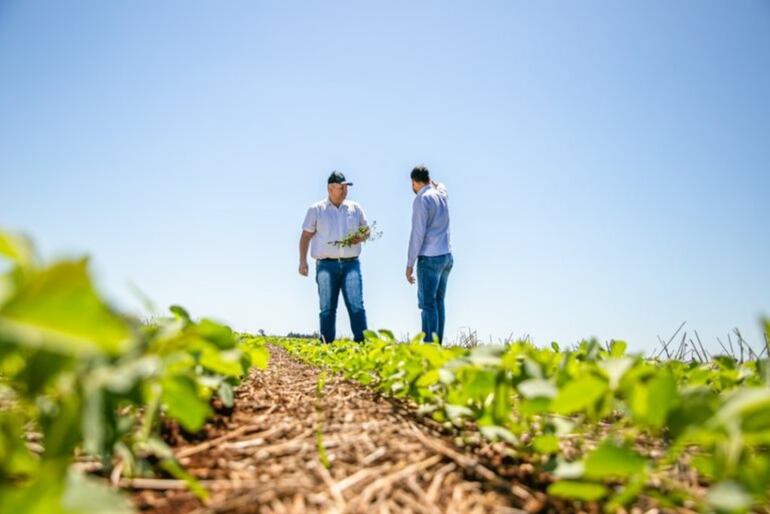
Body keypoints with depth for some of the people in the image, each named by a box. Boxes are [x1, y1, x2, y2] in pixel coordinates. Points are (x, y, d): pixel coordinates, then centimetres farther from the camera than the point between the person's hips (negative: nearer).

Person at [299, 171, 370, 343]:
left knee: (356, 305, -7)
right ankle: (326, 344, 9)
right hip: (326, 265, -1)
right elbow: (305, 236, 7)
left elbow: (366, 230, 19)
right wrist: (303, 261, 0)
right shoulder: (316, 210, 7)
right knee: (327, 308, 3)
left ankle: (362, 341, -6)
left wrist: (361, 237, -5)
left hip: (351, 264, 1)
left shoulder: (355, 208, 12)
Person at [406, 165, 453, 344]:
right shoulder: (441, 194, 12)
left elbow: (418, 234, -14)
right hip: (447, 256, 8)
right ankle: (438, 344, 13)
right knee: (438, 302, 11)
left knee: (428, 304, -7)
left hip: (430, 258, -8)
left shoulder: (421, 199, -9)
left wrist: (409, 264, -11)